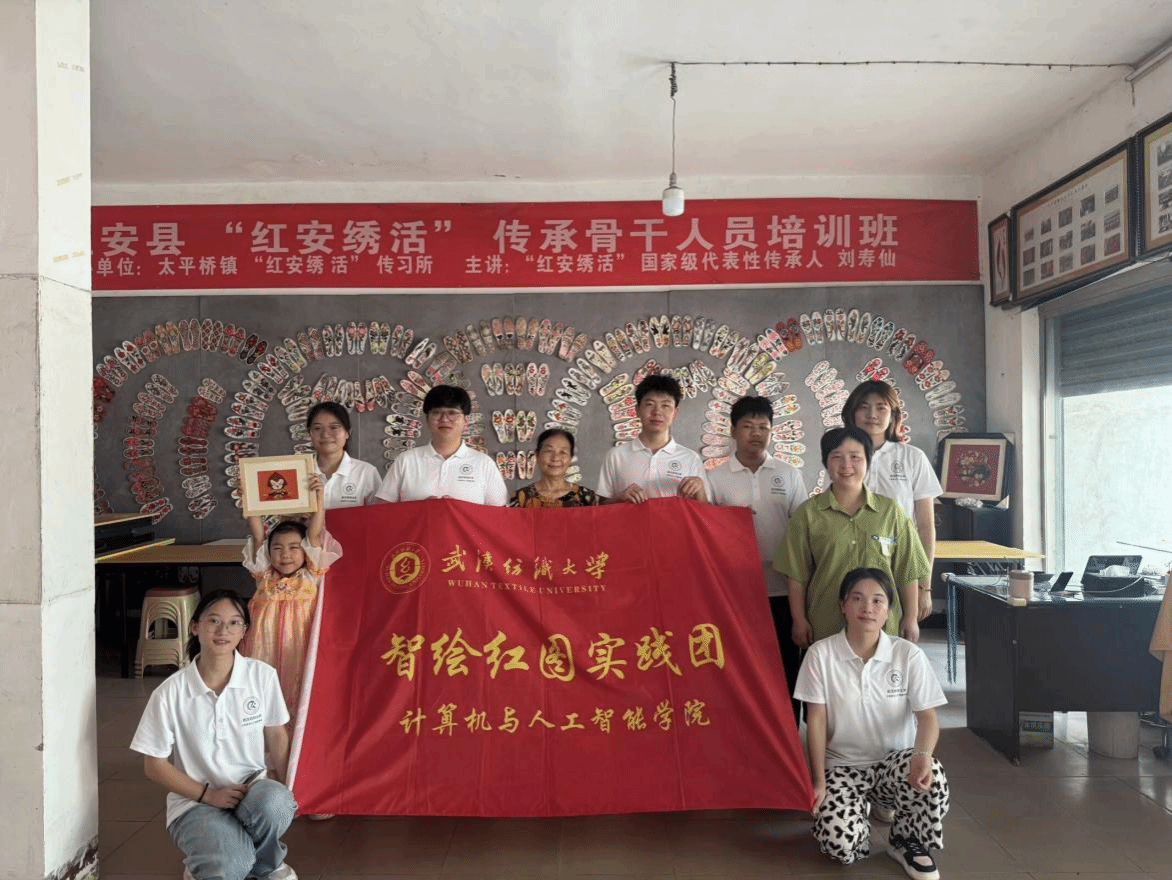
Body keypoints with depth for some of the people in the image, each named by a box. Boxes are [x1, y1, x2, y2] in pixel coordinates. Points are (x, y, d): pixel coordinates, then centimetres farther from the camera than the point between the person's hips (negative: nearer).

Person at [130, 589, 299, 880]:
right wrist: (208, 794, -13)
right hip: (194, 800, -1)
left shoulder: (263, 676, -7)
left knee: (274, 802, -35)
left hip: (252, 790, 2)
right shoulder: (170, 693, -10)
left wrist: (282, 788, -8)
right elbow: (155, 765, -2)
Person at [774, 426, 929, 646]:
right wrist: (799, 620, 0)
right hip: (824, 628, -1)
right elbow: (796, 574, 2)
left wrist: (910, 618, 8)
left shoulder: (890, 511, 6)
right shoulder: (808, 514, 2)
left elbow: (907, 572, 9)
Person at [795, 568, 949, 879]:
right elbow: (816, 720, -7)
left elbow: (927, 717, -8)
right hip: (842, 766, 0)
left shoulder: (909, 655, -8)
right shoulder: (821, 654, -10)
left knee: (932, 777, -34)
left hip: (895, 761, 1)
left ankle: (905, 841, 0)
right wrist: (818, 781, -9)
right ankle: (857, 807, 16)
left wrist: (922, 756, -29)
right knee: (839, 843, -24)